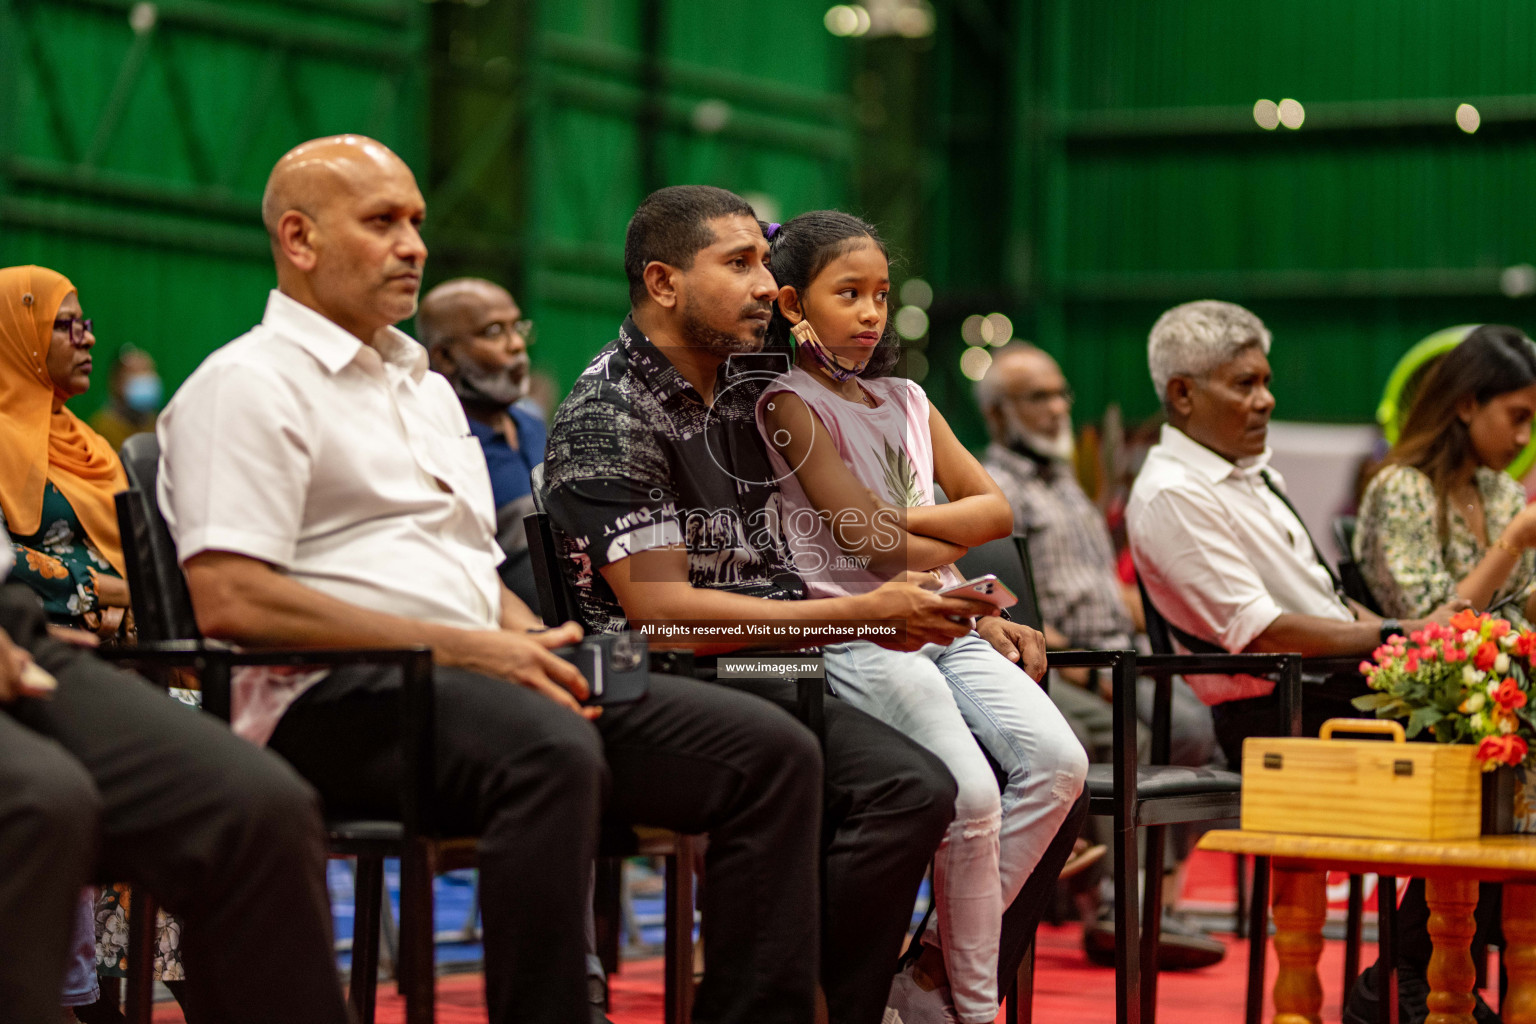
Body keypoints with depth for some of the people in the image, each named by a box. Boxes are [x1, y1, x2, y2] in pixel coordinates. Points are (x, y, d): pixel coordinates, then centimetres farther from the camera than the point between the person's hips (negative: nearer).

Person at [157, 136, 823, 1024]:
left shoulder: (426, 388, 28)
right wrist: (459, 645, -16)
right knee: (552, 753, -40)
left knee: (775, 753, -8)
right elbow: (228, 598, -14)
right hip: (334, 700, -8)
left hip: (483, 681, 9)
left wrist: (541, 647, 5)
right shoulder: (248, 383, -1)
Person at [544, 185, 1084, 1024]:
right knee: (909, 789, -31)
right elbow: (663, 611, -17)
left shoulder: (754, 391, 16)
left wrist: (965, 619, 9)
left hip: (800, 673, 8)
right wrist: (865, 618, -19)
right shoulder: (606, 420, -8)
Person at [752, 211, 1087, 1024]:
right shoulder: (790, 403, -1)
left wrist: (908, 518, -3)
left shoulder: (907, 402, 20)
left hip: (945, 628, 7)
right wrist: (950, 544, 5)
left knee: (1057, 762, -16)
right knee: (970, 792, -25)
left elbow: (995, 508, 14)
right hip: (856, 636, -7)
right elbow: (861, 540, -11)